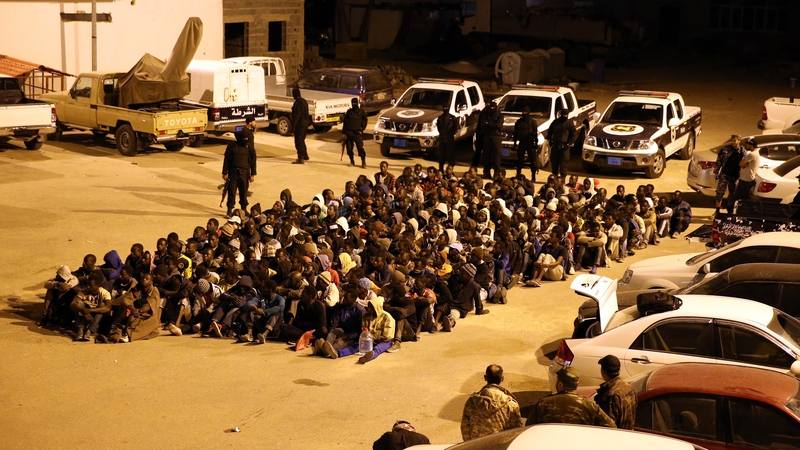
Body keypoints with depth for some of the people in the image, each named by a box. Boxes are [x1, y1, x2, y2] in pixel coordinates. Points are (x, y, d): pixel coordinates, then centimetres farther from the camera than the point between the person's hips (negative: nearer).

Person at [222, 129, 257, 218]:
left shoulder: (249, 147, 2)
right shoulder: (232, 146, -2)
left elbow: (253, 161, 7)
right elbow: (226, 160, 1)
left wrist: (253, 174, 4)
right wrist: (225, 173, -2)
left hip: (244, 173, 2)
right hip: (233, 173, -1)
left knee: (244, 192, 9)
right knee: (231, 191, -3)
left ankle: (244, 209, 23)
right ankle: (230, 210, 4)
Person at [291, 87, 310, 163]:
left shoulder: (297, 104, -20)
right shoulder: (304, 101, 9)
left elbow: (296, 117, -22)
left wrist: (293, 129, -19)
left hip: (300, 125, -9)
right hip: (305, 123, 9)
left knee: (298, 141, -3)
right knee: (302, 140, 22)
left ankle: (301, 158, -3)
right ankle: (305, 156, 31)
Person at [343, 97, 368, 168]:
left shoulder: (361, 112, 3)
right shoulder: (349, 112, 7)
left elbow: (364, 122, 9)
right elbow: (345, 122, 9)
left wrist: (362, 130, -4)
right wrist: (344, 132, 3)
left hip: (357, 132, -2)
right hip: (349, 132, 2)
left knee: (360, 147, -11)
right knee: (349, 148, 4)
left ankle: (363, 162, -8)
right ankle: (352, 161, 19)